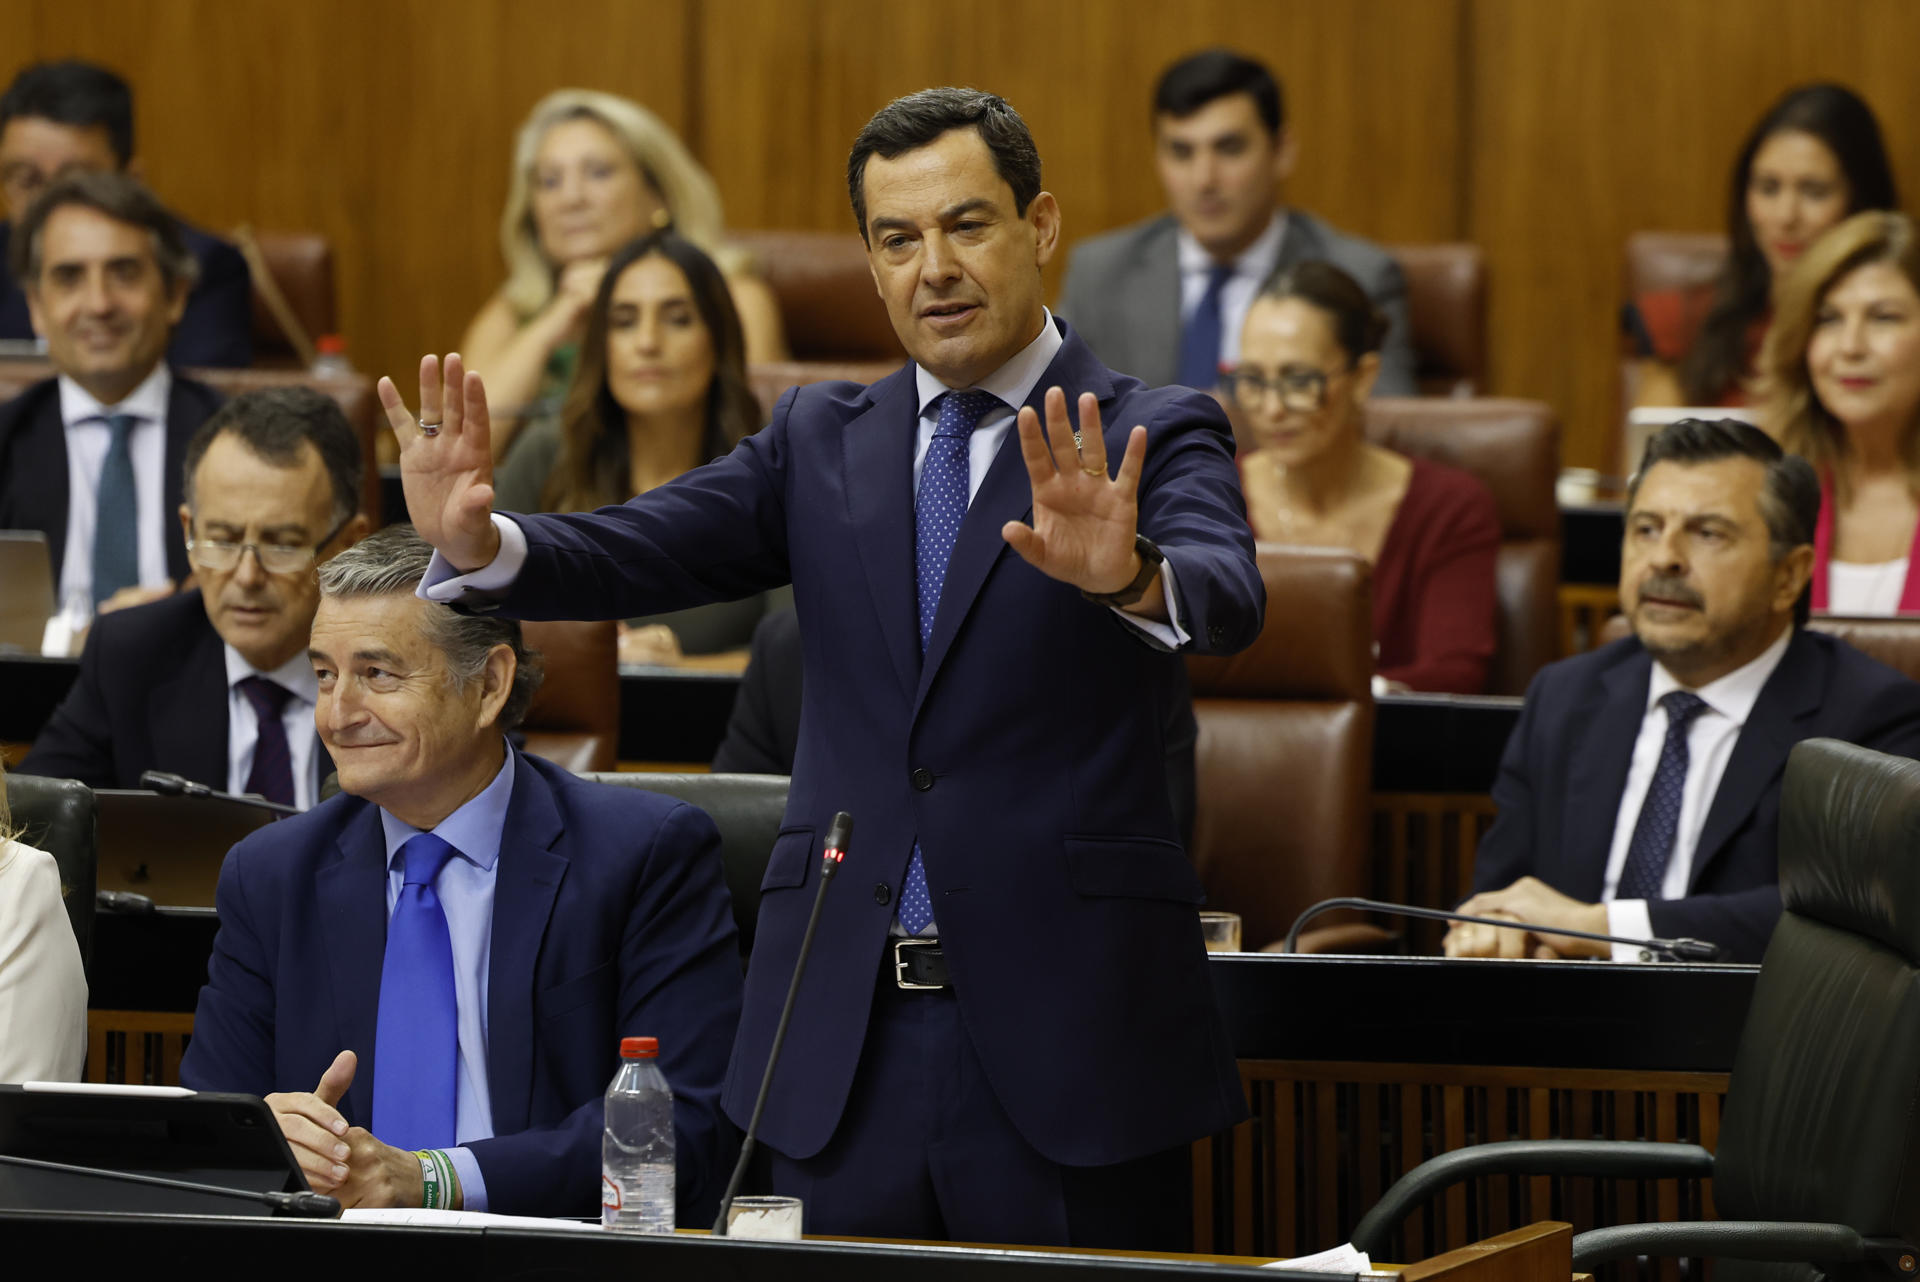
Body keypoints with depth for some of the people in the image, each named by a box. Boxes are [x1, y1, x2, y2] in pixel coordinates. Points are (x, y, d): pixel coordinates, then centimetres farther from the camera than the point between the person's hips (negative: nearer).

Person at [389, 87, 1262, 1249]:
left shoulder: (1154, 440, 0)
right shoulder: (823, 442, 13)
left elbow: (1229, 601, -19)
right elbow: (644, 553, -1)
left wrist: (1129, 579, -43)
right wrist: (478, 544, -22)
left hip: (1068, 1033, -4)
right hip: (845, 1035, 4)